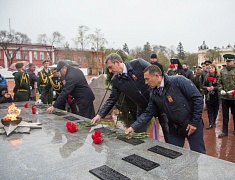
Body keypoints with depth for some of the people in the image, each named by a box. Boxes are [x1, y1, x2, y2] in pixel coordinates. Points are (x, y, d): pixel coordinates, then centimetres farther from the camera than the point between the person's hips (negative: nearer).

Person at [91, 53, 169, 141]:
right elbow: (112, 99, 2)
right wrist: (99, 115, -4)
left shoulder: (138, 63, -16)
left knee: (167, 132, 10)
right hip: (143, 108, 3)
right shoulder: (115, 81, -4)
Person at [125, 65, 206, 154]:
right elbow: (148, 113, 4)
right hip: (174, 128, 5)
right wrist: (133, 127, -5)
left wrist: (194, 122, -16)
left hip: (192, 125, -5)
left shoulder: (178, 81, -19)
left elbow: (198, 98, -17)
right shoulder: (154, 94, 0)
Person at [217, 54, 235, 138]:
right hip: (224, 97, 3)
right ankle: (224, 131, 20)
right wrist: (221, 90, -6)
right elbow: (219, 82, 10)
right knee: (225, 115, 10)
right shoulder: (222, 71, 5)